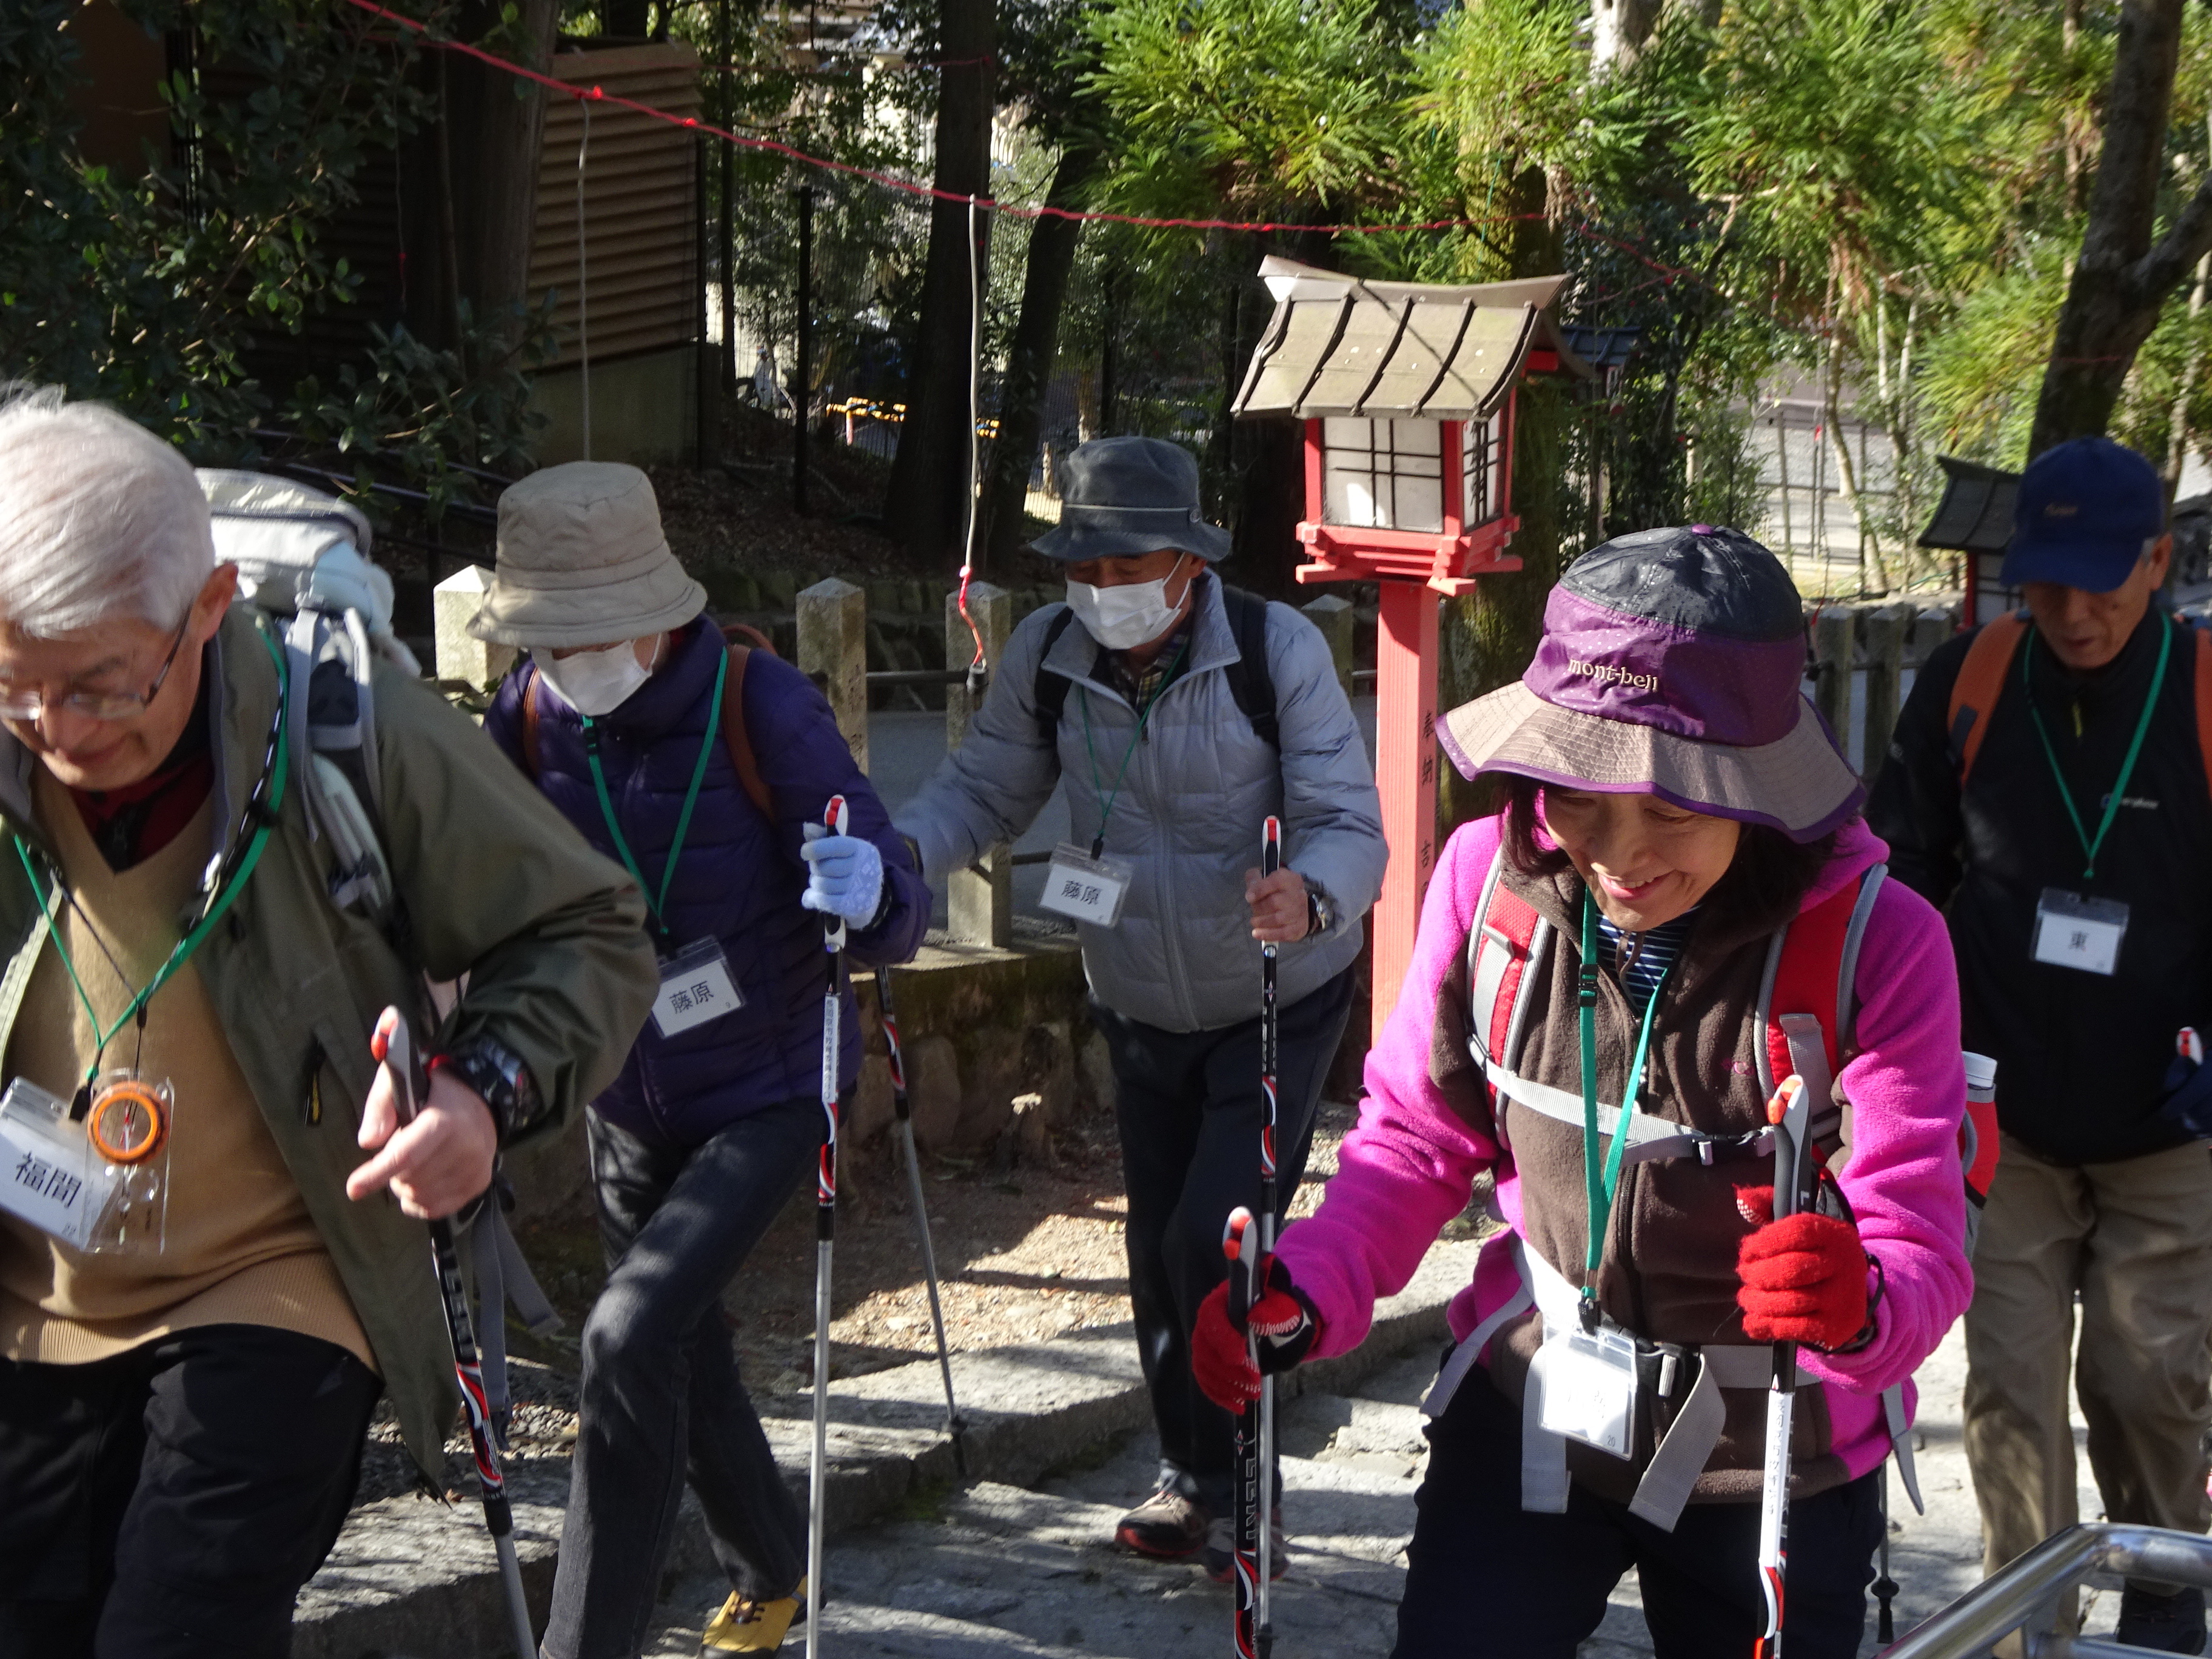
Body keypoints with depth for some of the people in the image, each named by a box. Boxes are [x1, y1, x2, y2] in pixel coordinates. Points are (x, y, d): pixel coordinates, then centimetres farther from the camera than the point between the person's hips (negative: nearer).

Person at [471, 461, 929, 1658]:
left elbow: (899, 912, -21)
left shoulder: (758, 706, -21)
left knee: (632, 1335, -22)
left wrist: (867, 892, -44)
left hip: (767, 1096, -6)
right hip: (628, 1105, 6)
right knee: (683, 1356, 20)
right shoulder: (527, 719, -8)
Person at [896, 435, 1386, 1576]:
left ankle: (1245, 1488, 2)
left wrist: (1308, 895, -47)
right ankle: (1191, 1482, 32)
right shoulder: (1045, 656, -11)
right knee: (1158, 1254, 12)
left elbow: (1351, 825, -24)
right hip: (1139, 1004, 4)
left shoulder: (1277, 648, -22)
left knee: (1215, 1240, -16)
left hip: (1278, 999, -4)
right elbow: (982, 794, -2)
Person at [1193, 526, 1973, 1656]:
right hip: (1530, 1411, 2)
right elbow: (1419, 1141, -1)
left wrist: (1861, 1308, -50)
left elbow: (1918, 1252, -25)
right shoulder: (1491, 877, -15)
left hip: (1772, 1467, -1)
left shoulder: (1874, 941, -23)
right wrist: (1305, 1294, -20)